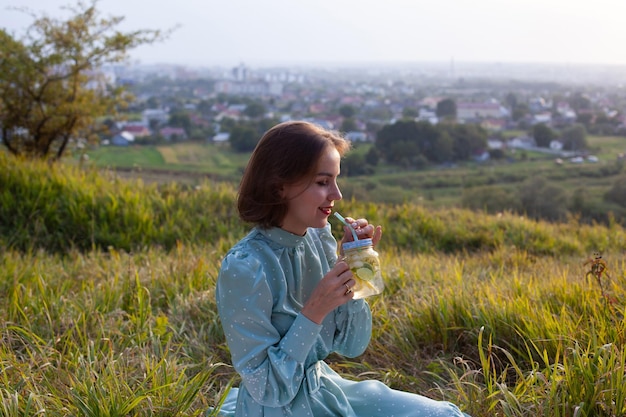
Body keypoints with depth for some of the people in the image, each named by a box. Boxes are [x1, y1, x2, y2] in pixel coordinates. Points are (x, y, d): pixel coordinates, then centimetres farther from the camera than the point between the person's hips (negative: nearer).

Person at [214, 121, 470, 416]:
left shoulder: (320, 238, -4)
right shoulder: (244, 268, -24)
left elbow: (352, 345, 0)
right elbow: (269, 389, -19)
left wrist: (354, 266, -11)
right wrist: (315, 311, -27)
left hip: (326, 389, 6)